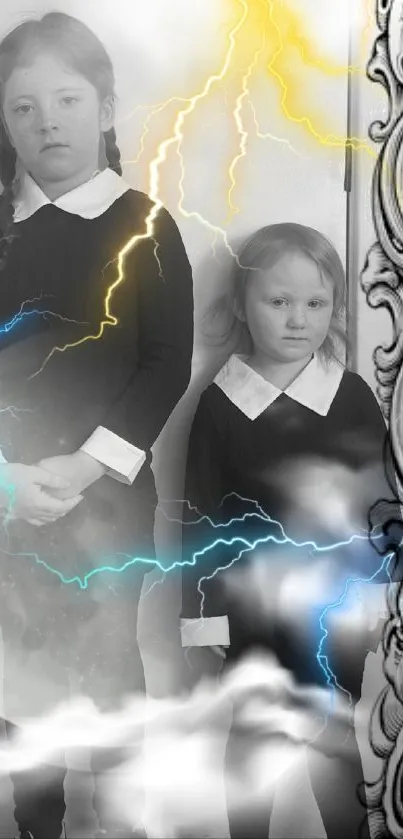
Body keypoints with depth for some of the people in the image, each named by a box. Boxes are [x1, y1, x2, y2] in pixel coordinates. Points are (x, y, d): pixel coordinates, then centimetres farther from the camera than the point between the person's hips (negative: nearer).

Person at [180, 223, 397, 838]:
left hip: (332, 611, 0)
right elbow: (202, 520, -5)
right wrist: (202, 627, -5)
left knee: (336, 758, 14)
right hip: (250, 611, 0)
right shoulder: (219, 403, -7)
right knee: (247, 759, 15)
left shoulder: (352, 398, -7)